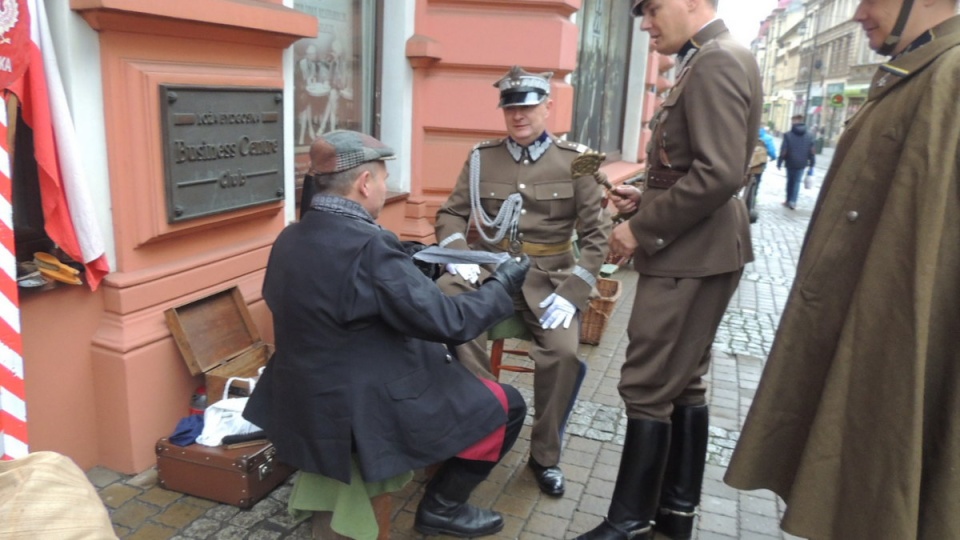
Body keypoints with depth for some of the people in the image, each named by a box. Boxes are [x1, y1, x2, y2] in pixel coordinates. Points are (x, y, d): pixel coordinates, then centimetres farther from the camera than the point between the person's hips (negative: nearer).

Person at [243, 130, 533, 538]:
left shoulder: (290, 239, 1)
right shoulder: (368, 246, -27)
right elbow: (449, 323, -23)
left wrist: (406, 264, 17)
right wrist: (503, 283, -7)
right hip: (364, 415, -9)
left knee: (441, 356, 28)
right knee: (507, 405, 5)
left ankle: (437, 482, 33)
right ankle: (441, 507, 17)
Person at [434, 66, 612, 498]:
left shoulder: (574, 161, 5)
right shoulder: (481, 158, 10)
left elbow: (596, 233, 1)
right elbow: (451, 213, 12)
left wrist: (572, 292, -12)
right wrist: (458, 255, -11)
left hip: (547, 278, -1)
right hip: (488, 270, 1)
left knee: (564, 352, -27)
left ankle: (545, 456, 1)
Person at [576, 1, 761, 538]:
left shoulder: (716, 61, -15)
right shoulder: (709, 60, 16)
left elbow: (719, 173, -25)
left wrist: (642, 228, -18)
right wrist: (648, 198, 8)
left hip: (691, 255, -11)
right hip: (693, 252, 11)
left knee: (647, 388, -2)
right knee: (684, 384, 15)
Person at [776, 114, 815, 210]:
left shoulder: (788, 135, -8)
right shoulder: (809, 136, 3)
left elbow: (783, 151, -10)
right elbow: (811, 152, 4)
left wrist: (779, 162, -3)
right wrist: (811, 164, 11)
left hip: (790, 163, -1)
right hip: (801, 163, 2)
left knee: (790, 181, 13)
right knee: (797, 182, 5)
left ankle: (788, 200, 19)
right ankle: (793, 202, -3)